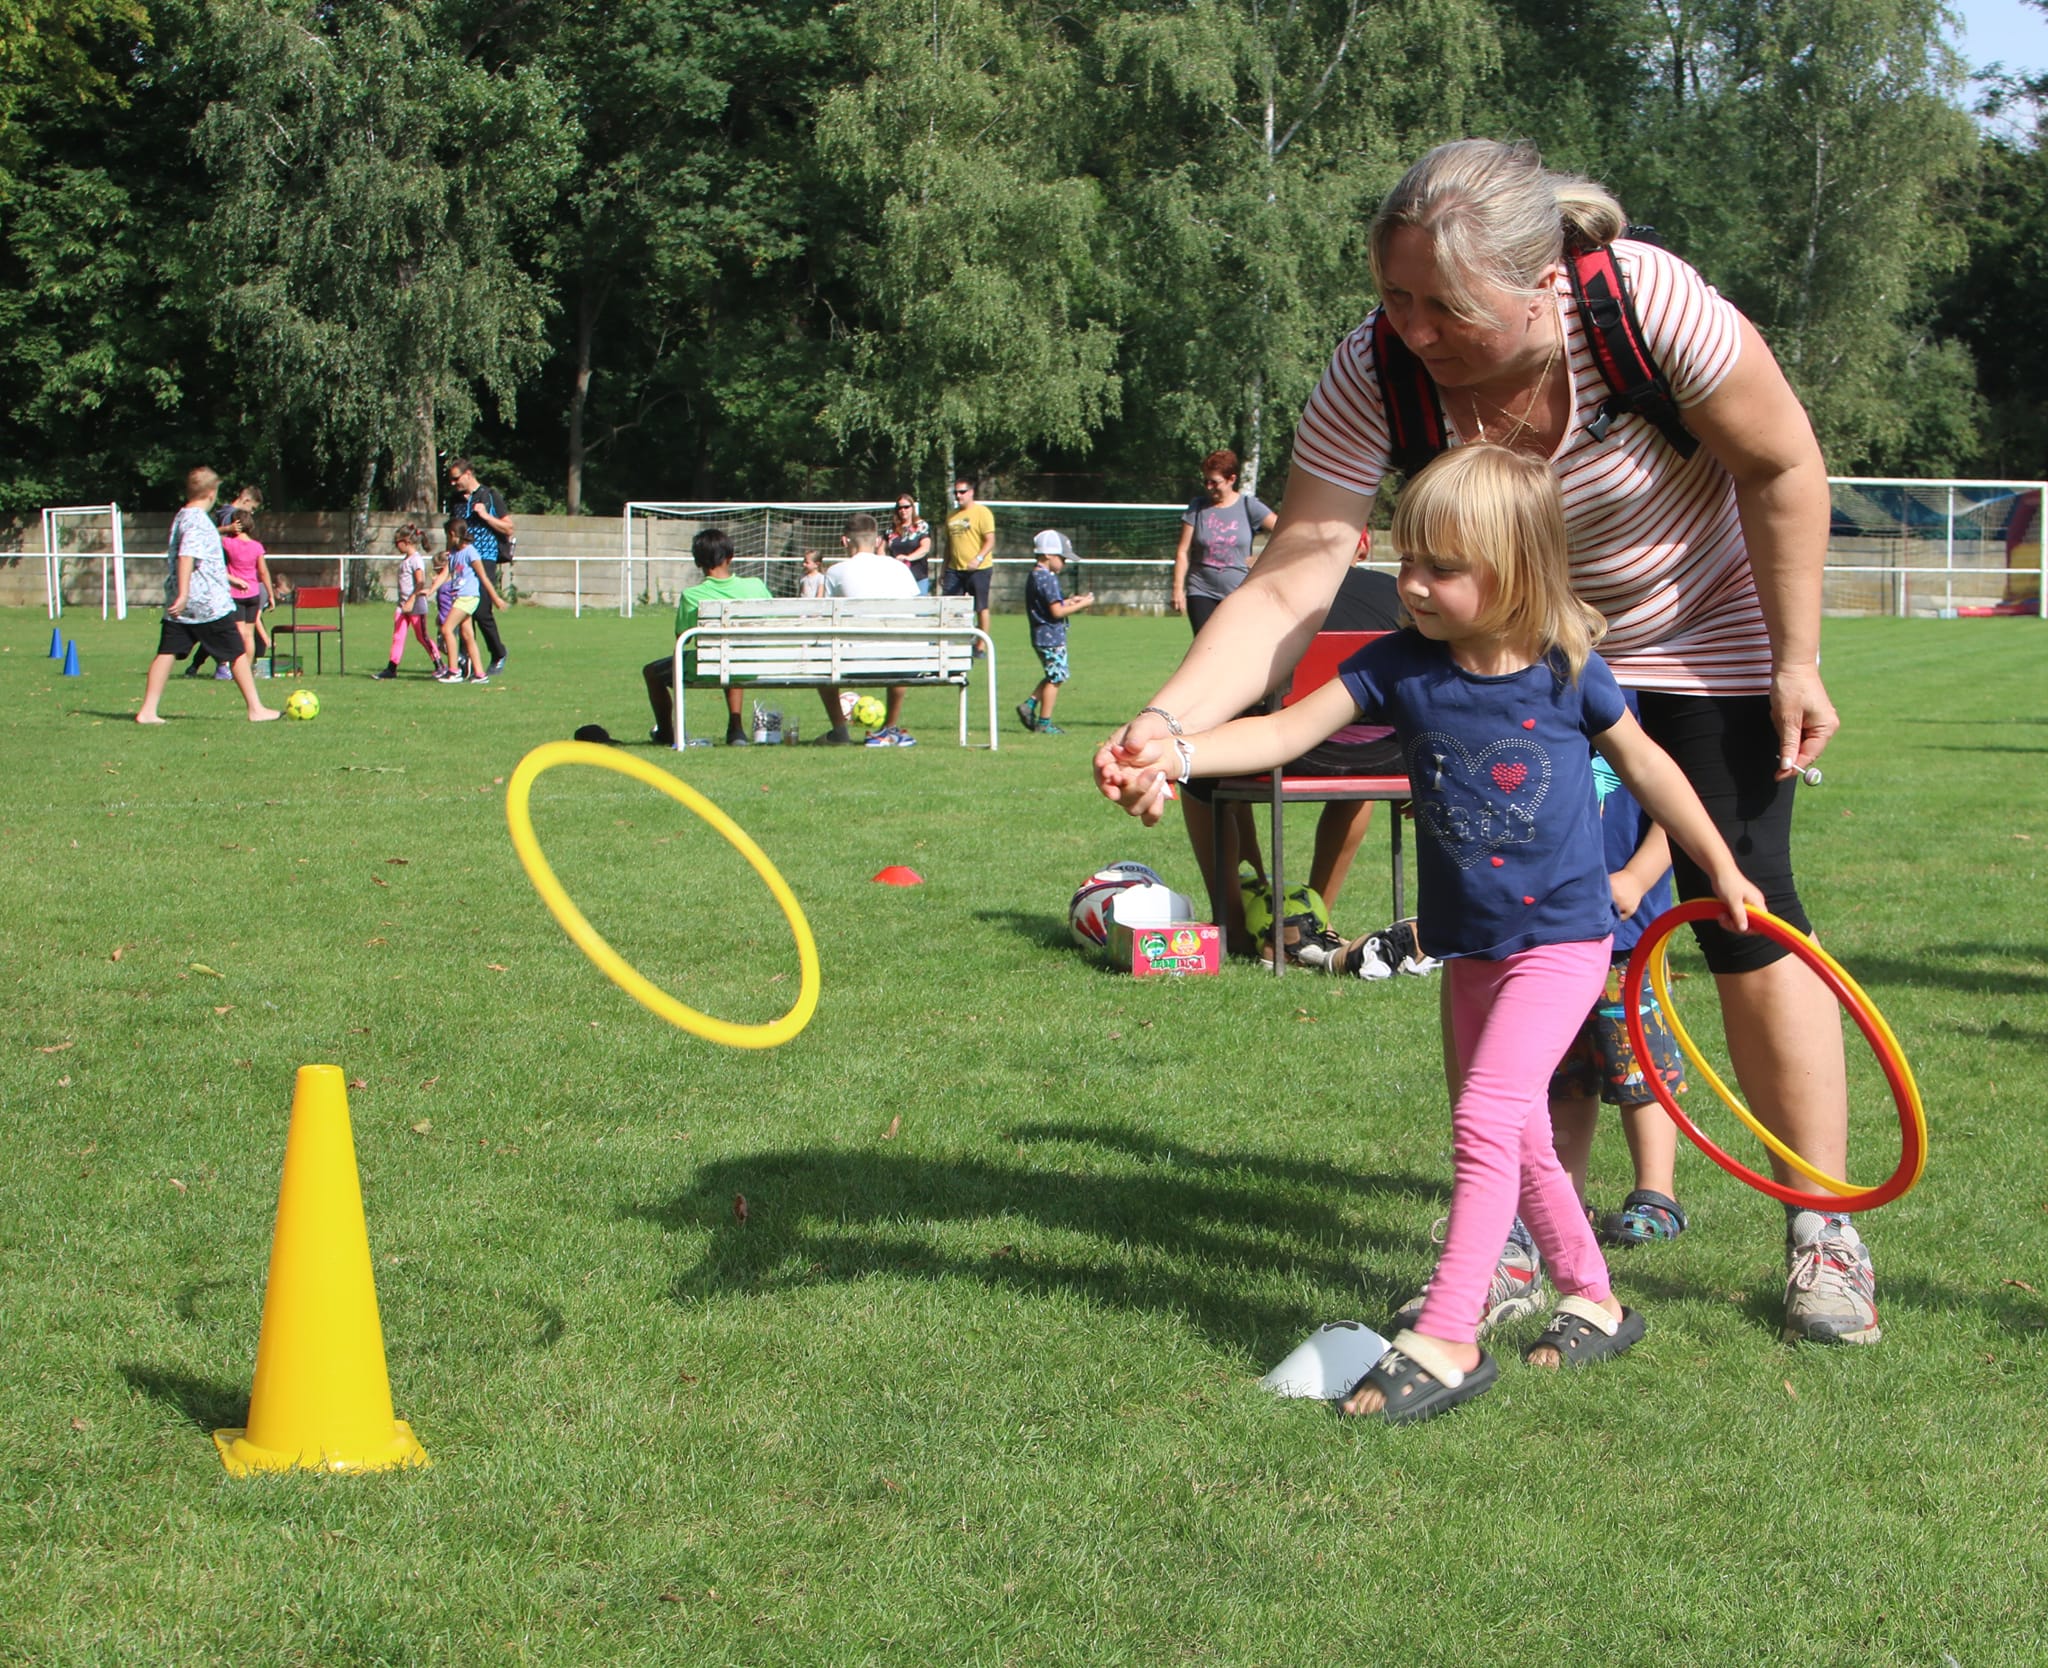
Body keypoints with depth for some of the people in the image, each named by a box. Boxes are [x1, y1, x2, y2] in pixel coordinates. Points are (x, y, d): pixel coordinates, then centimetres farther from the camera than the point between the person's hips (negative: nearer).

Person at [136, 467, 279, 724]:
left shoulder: (180, 517, 17)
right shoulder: (198, 520, -12)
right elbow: (186, 556, -24)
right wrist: (184, 594, -31)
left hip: (178, 605, 8)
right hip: (210, 603, -8)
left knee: (167, 653, 2)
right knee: (237, 654, 2)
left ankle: (148, 711, -6)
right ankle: (256, 709, 7)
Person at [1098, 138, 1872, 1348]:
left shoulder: (1648, 301, -35)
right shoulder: (1376, 376, -29)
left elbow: (1784, 466, -20)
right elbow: (1290, 585, -32)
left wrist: (1796, 663, -15)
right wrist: (1172, 720, -48)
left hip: (1702, 629, -2)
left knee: (1746, 910, -8)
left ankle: (1824, 1228, 5)